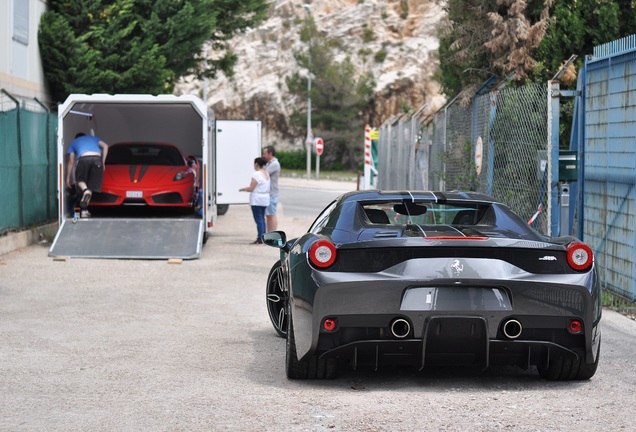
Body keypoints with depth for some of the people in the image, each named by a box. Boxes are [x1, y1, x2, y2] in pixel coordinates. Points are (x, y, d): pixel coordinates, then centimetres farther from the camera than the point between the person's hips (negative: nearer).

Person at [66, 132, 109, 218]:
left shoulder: (74, 142, 33)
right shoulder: (93, 138, 39)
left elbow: (71, 161, 27)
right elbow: (105, 146, 19)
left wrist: (68, 177, 30)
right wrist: (103, 162, 19)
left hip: (84, 158, -2)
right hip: (97, 158, 2)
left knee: (80, 179, 18)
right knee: (92, 185, 9)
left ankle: (85, 190, -17)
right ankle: (84, 210, 1)